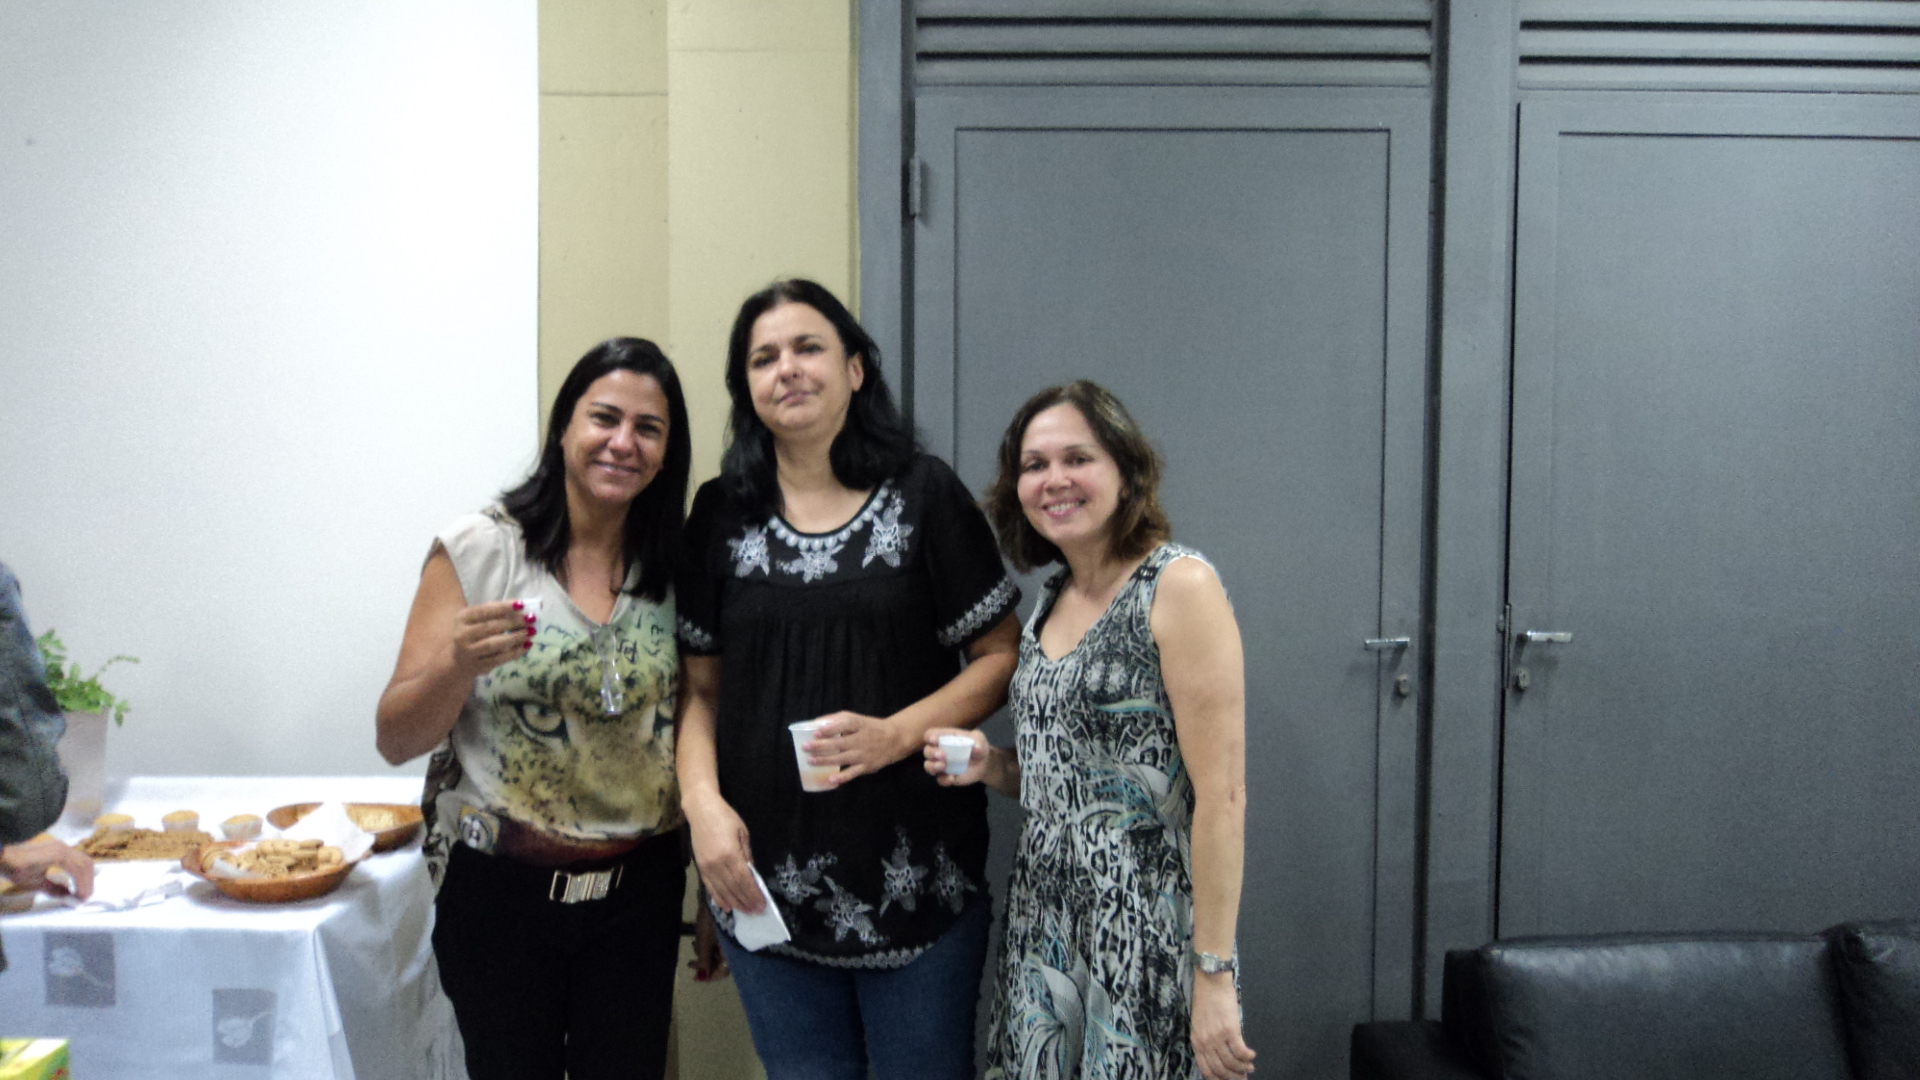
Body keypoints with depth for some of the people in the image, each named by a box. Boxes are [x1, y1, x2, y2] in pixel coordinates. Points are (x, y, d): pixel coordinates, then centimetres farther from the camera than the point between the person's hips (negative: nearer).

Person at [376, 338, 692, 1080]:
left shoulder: (677, 567, 1)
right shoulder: (477, 552, -8)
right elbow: (396, 741, -7)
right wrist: (458, 664, -27)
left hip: (638, 888, 2)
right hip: (499, 888, -2)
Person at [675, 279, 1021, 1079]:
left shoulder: (925, 495, -1)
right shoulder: (722, 514, 6)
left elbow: (999, 655, -1)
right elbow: (700, 687, 9)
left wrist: (895, 734, -15)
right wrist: (703, 805, -7)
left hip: (915, 874, -2)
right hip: (766, 878, 2)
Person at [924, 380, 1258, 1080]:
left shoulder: (1179, 586, -12)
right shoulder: (1050, 602, 10)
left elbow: (1221, 796, -17)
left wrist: (1214, 978, -19)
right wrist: (991, 766, 0)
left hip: (1142, 934, -7)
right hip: (1044, 919, 7)